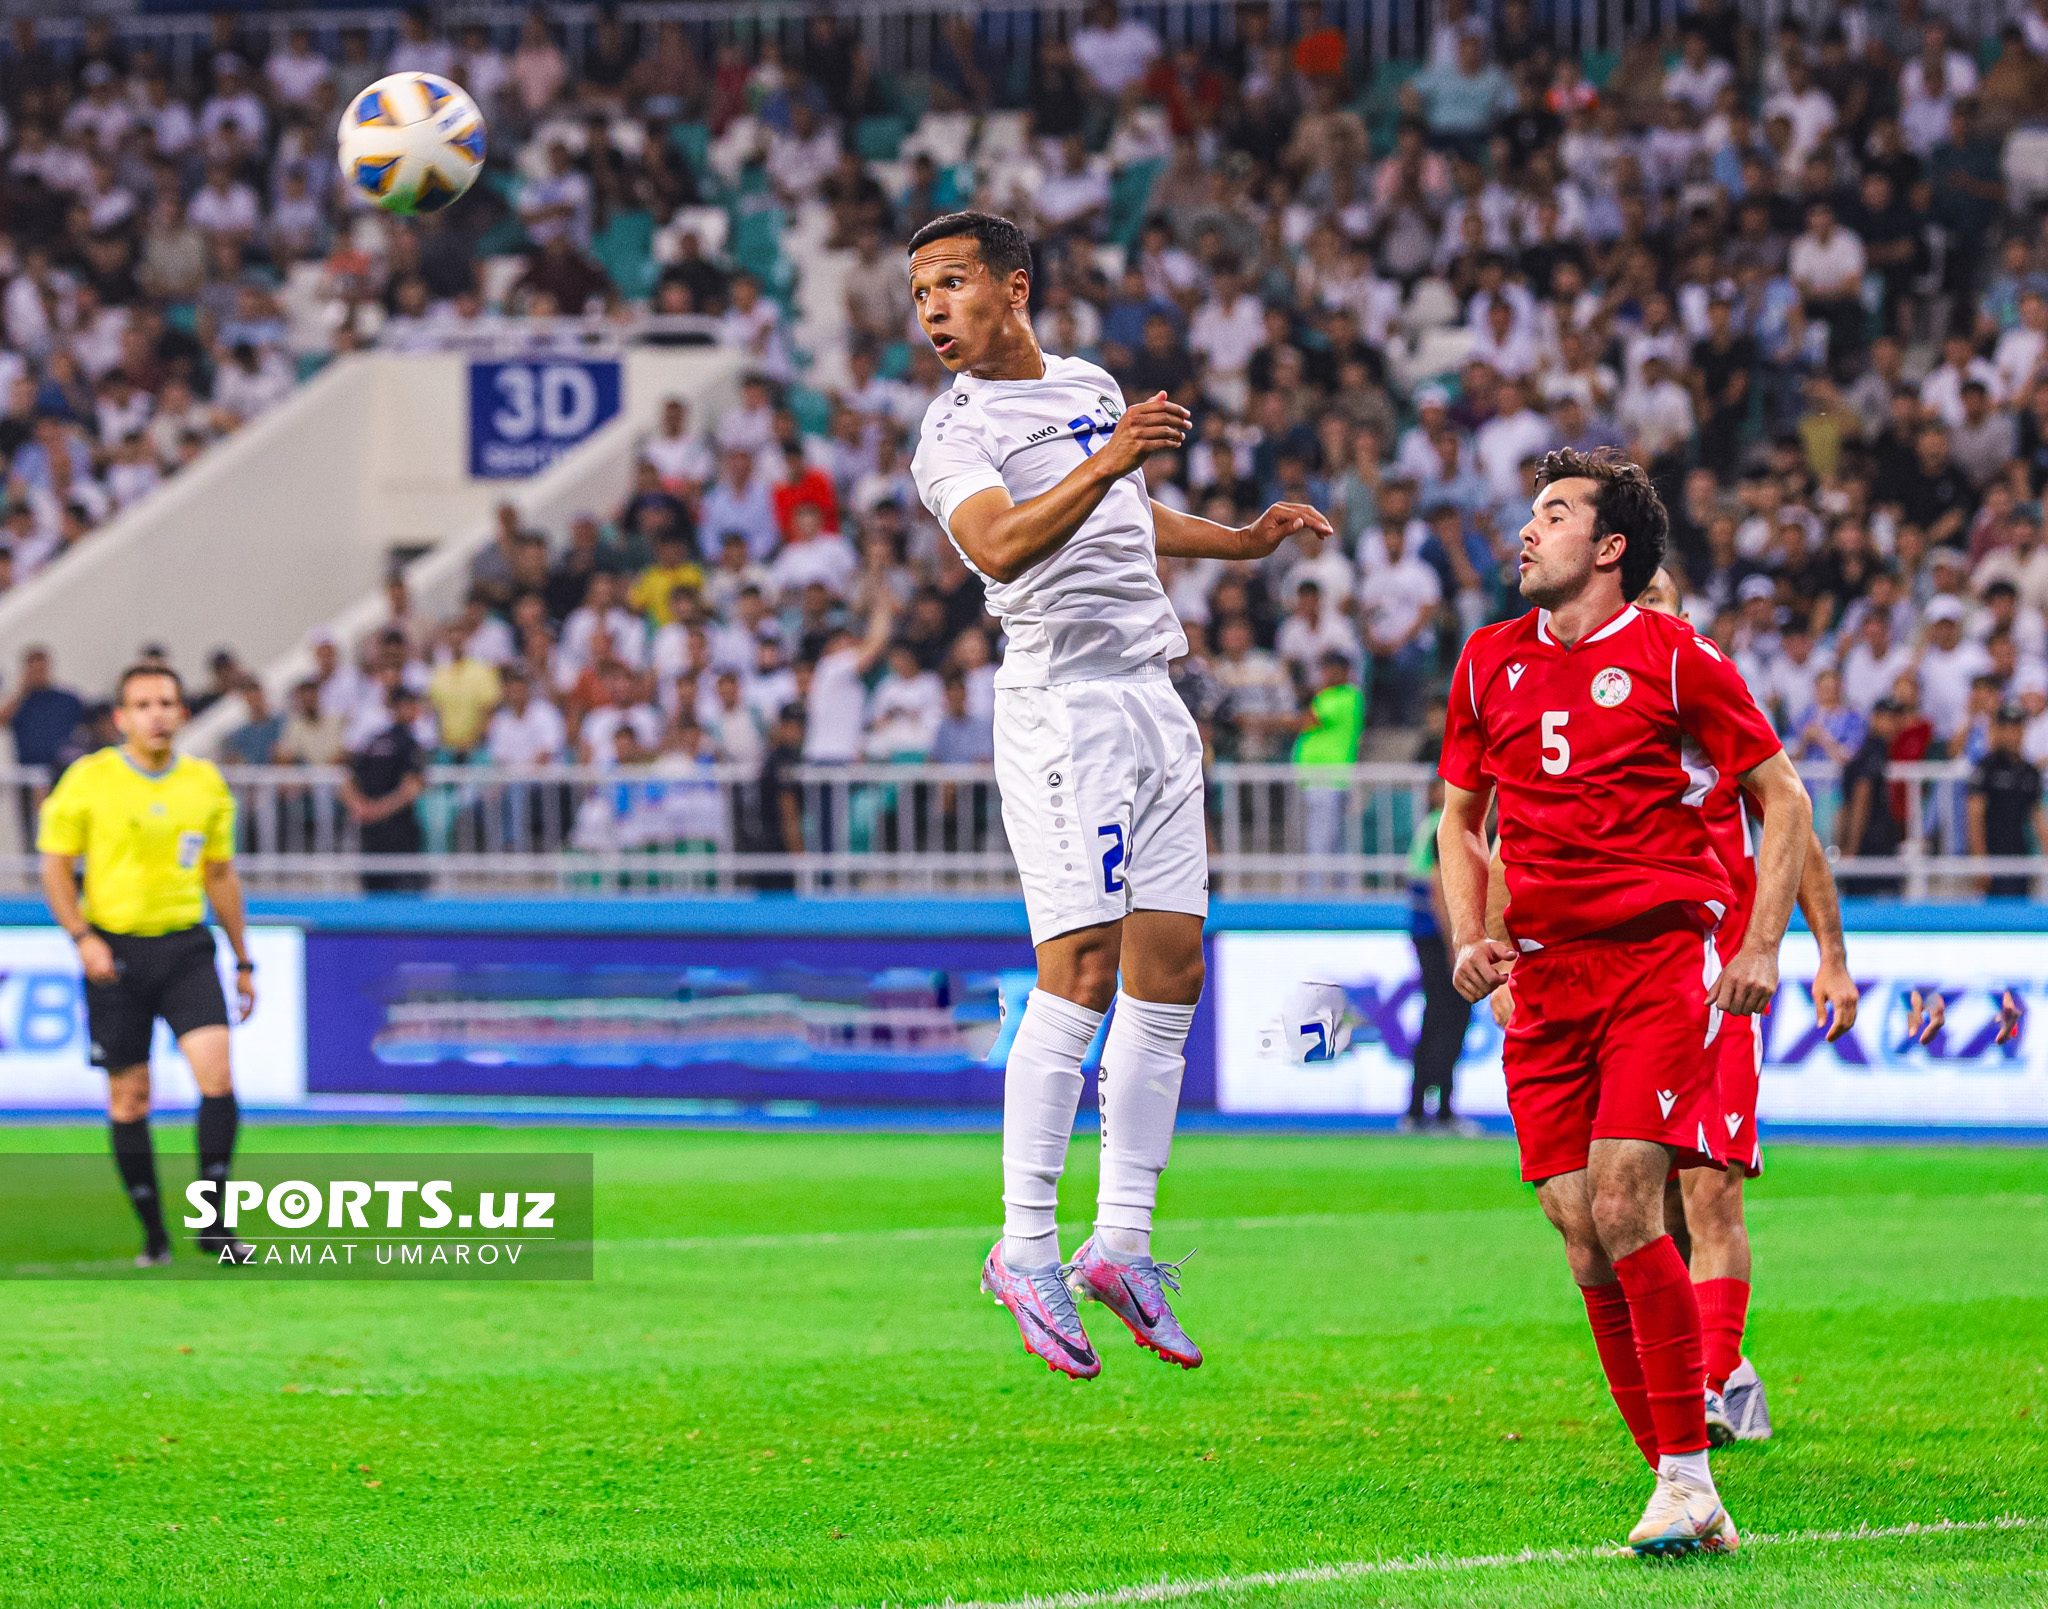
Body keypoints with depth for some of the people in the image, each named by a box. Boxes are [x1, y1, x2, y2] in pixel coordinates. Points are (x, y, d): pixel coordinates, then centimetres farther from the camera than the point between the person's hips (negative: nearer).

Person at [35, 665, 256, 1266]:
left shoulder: (206, 783, 6)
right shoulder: (88, 781, -3)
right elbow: (55, 867, 1)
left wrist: (244, 962, 17)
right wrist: (82, 937, -13)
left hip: (186, 946, 2)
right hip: (115, 950, -2)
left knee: (217, 1074, -15)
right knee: (129, 1098, 1)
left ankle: (213, 1224, -7)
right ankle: (153, 1234, 14)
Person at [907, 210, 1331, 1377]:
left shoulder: (1094, 388, 17)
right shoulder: (956, 431, -7)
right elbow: (1002, 545, -27)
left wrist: (1243, 543, 35)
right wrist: (1104, 460, -39)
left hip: (1151, 700, 7)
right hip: (1063, 703, -7)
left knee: (1170, 972, 3)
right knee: (1083, 971, -15)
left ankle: (1123, 1240, 6)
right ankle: (1026, 1246, -11)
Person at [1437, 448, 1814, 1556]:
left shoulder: (1673, 657, -3)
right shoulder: (1489, 663, 12)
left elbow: (1782, 798, 3)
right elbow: (1460, 818, 23)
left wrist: (1762, 945, -6)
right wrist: (1470, 938, 6)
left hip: (1656, 963, -5)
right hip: (1542, 979, 5)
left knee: (1624, 1207, -17)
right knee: (1584, 1238, -2)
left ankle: (1687, 1479, -12)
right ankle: (1681, 1488, 5)